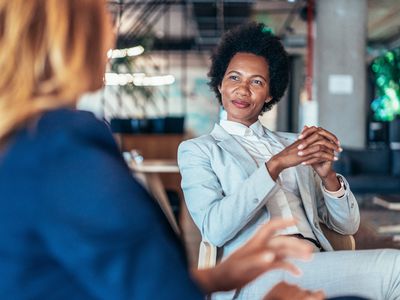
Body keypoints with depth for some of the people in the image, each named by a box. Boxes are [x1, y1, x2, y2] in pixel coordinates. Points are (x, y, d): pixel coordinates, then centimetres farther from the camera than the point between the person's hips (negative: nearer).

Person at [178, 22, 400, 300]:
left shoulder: (293, 143, 23)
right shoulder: (197, 150, 11)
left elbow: (347, 225, 16)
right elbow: (214, 229, -8)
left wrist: (327, 174, -5)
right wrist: (274, 165, -16)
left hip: (318, 268, 5)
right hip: (258, 274, -5)